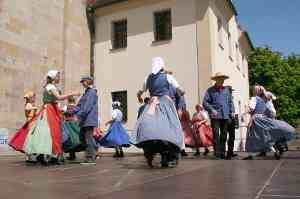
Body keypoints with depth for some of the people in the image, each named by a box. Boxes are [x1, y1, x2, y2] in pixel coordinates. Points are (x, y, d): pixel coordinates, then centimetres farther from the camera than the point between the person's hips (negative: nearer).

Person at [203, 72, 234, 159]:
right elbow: (205, 102, -3)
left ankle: (222, 152, 16)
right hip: (215, 116, -4)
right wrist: (212, 110, -14)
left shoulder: (226, 89, 15)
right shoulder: (210, 90, 3)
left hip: (225, 116, 4)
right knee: (216, 134, -7)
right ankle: (217, 153, -2)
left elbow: (230, 101, 19)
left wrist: (231, 111, 8)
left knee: (224, 135, 7)